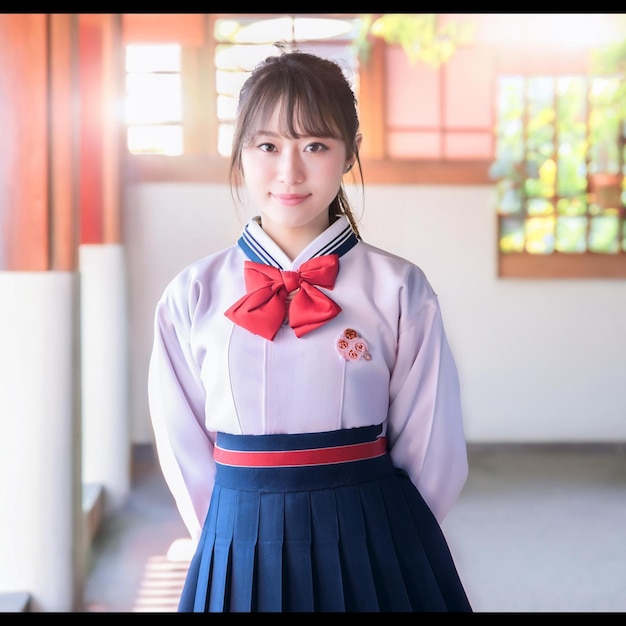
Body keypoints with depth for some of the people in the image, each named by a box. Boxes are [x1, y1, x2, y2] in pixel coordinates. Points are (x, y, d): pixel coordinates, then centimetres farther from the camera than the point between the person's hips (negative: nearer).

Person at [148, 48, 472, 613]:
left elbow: (433, 456, -2)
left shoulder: (400, 292, -6)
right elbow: (186, 451, 3)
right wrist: (239, 540, 4)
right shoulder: (192, 298, -2)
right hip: (239, 558, 1)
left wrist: (360, 534, 1)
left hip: (375, 558, -1)